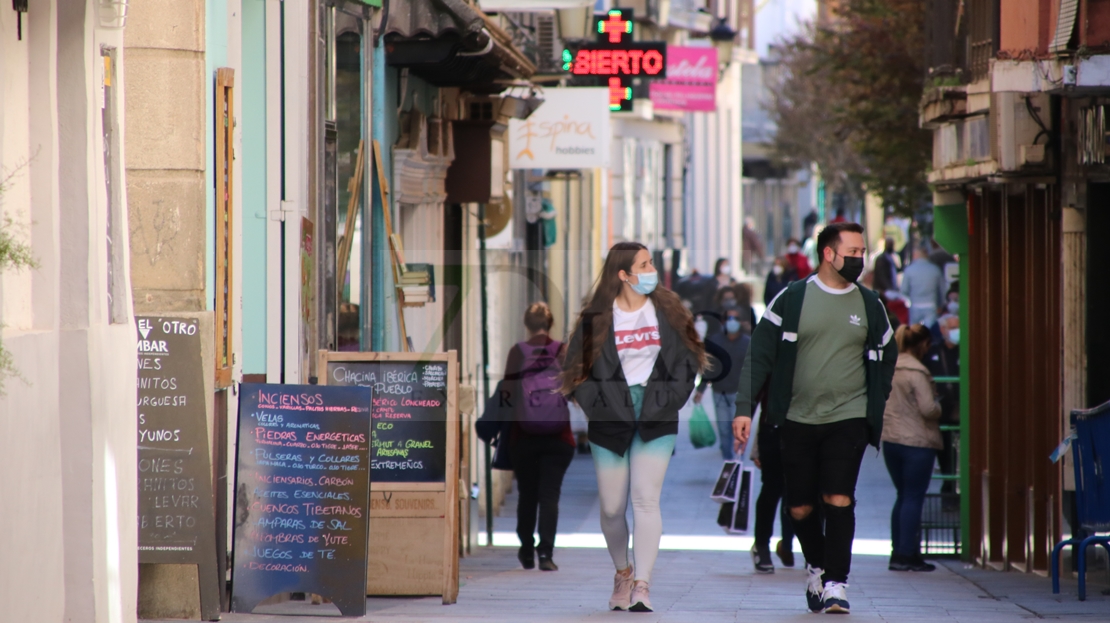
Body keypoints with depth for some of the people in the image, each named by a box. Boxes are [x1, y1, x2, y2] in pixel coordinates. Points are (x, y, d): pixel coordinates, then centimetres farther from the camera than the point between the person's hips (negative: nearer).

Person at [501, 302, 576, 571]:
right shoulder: (563, 350, -3)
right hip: (558, 435, -1)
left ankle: (527, 552, 24)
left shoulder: (518, 352, -3)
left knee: (527, 494, 14)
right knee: (550, 494, -1)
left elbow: (508, 391, -3)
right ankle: (545, 552, -13)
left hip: (523, 434, 1)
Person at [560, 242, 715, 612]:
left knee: (646, 500, -13)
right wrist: (594, 401, -8)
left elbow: (687, 360, 9)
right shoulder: (597, 318, 0)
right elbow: (576, 367, 4)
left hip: (655, 420, 0)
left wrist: (671, 398, -3)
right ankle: (622, 573, 31)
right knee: (612, 508, 5)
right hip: (610, 420, 0)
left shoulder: (667, 312, 4)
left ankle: (642, 587, -15)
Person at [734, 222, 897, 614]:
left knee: (839, 500, -14)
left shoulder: (869, 305, 7)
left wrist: (875, 406, 9)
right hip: (799, 419, 0)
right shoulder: (792, 299, 0)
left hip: (848, 419, 0)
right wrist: (744, 407, -8)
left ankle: (836, 583, -8)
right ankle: (816, 566, 30)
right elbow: (760, 353, 0)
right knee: (801, 508, 4)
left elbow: (885, 357, 18)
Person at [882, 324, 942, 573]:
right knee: (914, 497, -1)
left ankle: (898, 552, 16)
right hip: (917, 441, -7)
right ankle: (907, 555, -3)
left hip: (890, 439, 7)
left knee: (903, 496, 16)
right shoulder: (917, 371, -16)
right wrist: (939, 408, 1)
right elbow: (928, 409, -19)